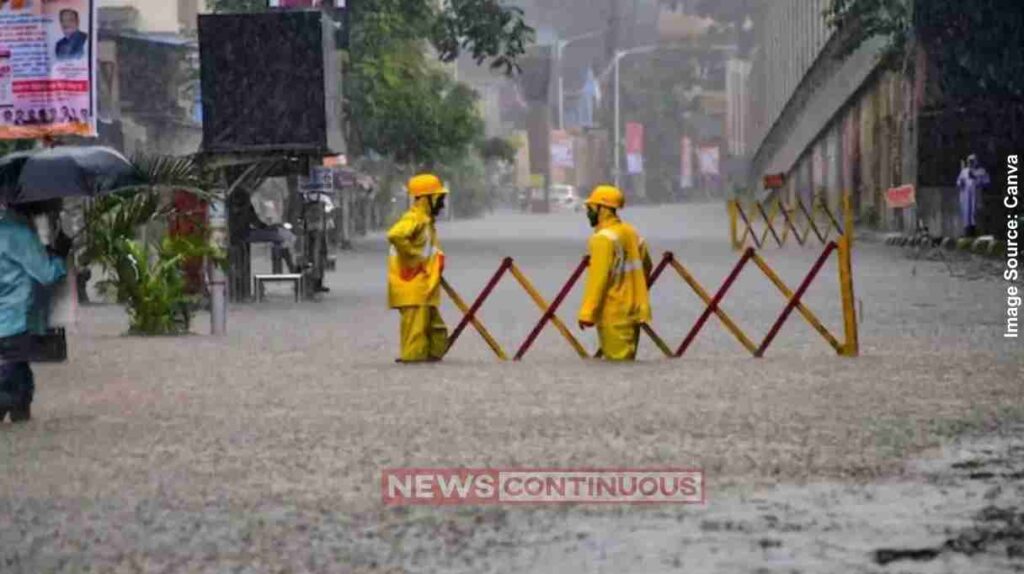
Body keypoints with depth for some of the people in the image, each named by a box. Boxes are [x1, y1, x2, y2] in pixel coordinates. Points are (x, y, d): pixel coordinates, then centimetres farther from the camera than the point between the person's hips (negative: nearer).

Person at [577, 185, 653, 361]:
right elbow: (646, 267, 21)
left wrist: (587, 313, -24)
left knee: (618, 361, -7)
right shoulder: (631, 233, 12)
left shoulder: (604, 238, -15)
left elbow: (598, 278, -22)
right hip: (633, 310, 9)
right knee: (627, 359, 13)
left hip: (614, 314, -9)